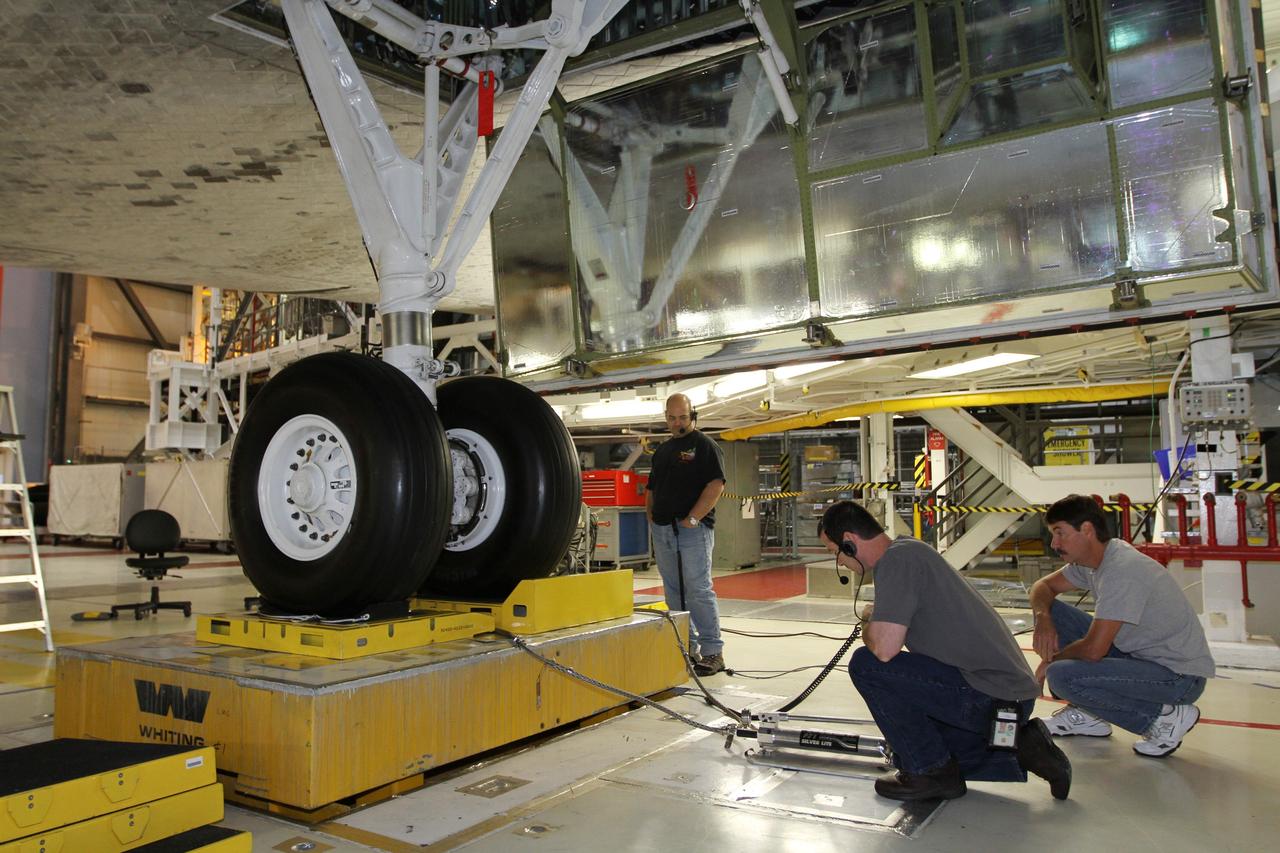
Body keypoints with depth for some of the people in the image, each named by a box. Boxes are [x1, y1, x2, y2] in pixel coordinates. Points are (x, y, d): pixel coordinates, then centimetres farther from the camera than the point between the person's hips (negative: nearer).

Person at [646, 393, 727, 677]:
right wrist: (651, 516, 10)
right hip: (662, 531, 7)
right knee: (674, 593, 11)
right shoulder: (662, 450, 19)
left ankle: (712, 652, -1)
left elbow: (716, 484, -14)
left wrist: (692, 518, -17)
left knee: (698, 591, -8)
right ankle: (686, 648, 20)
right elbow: (651, 488, 25)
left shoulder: (704, 445, -3)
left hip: (693, 529, -7)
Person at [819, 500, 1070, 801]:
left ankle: (932, 771, -2)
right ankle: (1021, 751, 17)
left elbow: (884, 648, -25)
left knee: (866, 665, -13)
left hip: (988, 695, -10)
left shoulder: (898, 558, -16)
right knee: (913, 751, 25)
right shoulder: (909, 549, 15)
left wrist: (868, 625, -4)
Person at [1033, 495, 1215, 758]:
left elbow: (1093, 650, -28)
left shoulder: (1121, 571, -27)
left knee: (1062, 676, -26)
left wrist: (1050, 662, -9)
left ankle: (1165, 716, -6)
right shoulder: (1091, 558, 1)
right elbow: (1044, 586, 13)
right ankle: (1087, 714, 12)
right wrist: (1043, 617, -9)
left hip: (1179, 675, -9)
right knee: (1051, 613, 3)